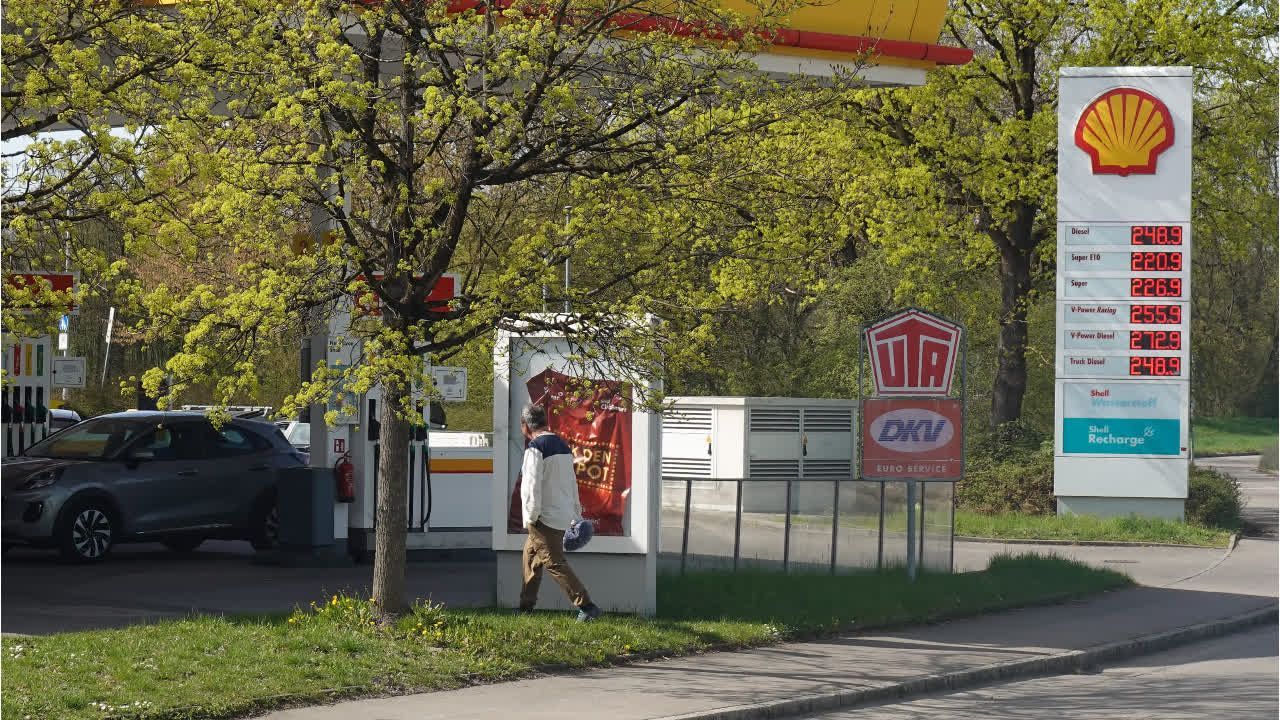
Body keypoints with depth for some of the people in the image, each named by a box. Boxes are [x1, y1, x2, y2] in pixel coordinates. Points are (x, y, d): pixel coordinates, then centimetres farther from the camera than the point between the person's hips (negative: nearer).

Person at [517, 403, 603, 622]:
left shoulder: (535, 448, -15)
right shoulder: (562, 444, 14)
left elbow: (532, 486, -20)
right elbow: (572, 482, 19)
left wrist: (531, 517, -15)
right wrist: (576, 515, 23)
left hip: (545, 517, -9)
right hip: (563, 513, 9)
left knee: (554, 562, -9)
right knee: (531, 554, 20)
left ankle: (586, 606, -17)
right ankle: (526, 606, 26)